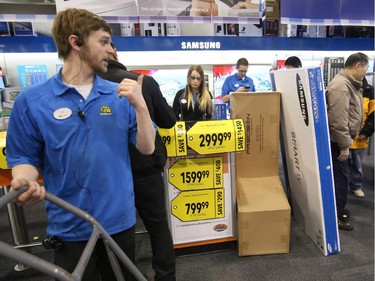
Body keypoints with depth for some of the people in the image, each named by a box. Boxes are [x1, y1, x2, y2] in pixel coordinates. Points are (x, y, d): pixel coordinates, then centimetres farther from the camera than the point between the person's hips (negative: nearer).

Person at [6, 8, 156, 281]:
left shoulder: (119, 95, -3)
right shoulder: (31, 100, -7)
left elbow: (147, 147, -5)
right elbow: (24, 157, 0)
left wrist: (140, 105, -18)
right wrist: (25, 182, -21)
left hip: (120, 220, 3)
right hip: (70, 226, -2)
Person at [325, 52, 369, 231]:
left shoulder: (350, 83, 13)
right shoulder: (340, 86, -21)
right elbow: (338, 121, -27)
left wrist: (346, 141, 18)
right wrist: (344, 145, -22)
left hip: (342, 138, 10)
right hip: (337, 141, -10)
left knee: (341, 175, 18)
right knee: (340, 176, -2)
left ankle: (338, 208, 34)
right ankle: (336, 215, 12)